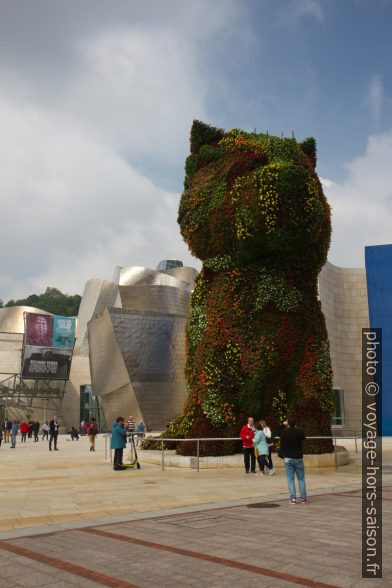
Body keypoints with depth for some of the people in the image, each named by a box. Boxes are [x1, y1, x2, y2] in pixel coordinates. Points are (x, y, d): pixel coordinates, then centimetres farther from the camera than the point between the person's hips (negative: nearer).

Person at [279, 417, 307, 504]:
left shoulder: (284, 432, -7)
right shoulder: (299, 432, -9)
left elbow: (277, 431, 14)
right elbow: (303, 438, 12)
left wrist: (283, 425, 25)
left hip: (288, 459, 0)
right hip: (298, 458, 1)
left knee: (290, 479, 4)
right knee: (301, 479, 9)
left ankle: (293, 498, -3)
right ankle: (303, 498, 7)